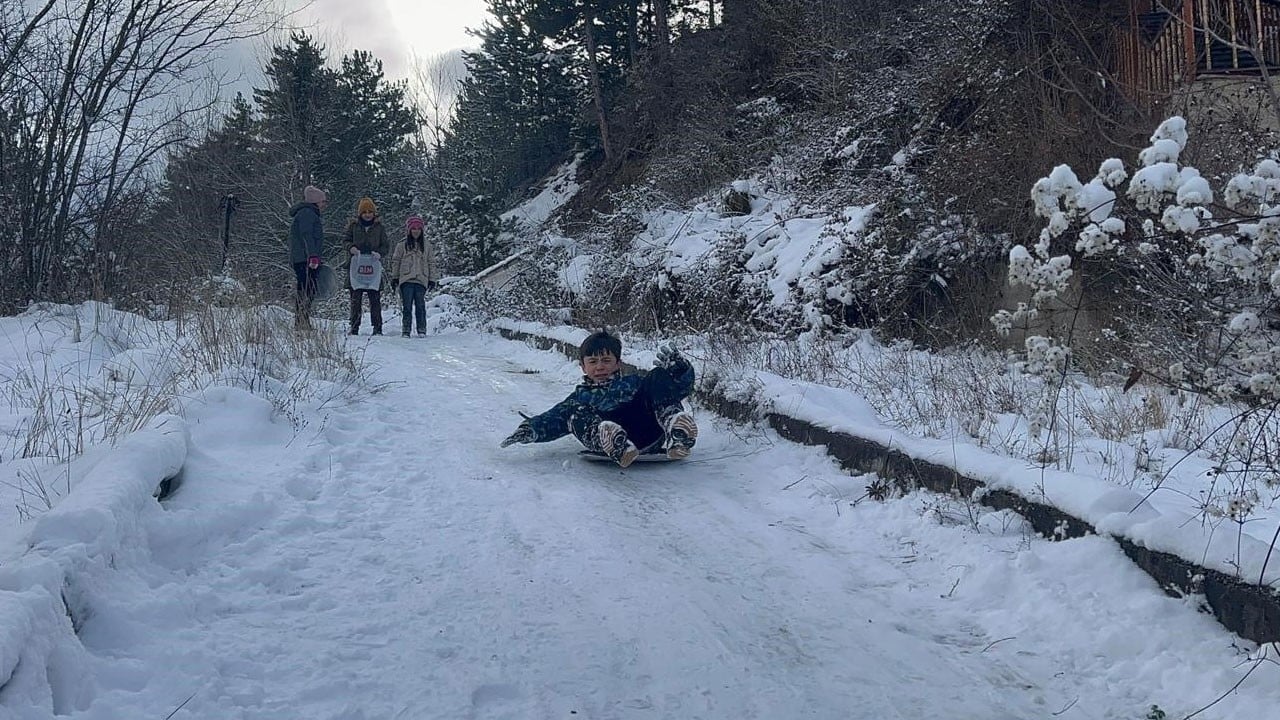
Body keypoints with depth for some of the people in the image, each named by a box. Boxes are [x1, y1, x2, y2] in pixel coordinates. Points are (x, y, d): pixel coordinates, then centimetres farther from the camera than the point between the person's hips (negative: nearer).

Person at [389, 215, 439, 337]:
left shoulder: (427, 246, 11)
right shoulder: (402, 245, 6)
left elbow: (431, 263, 13)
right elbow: (395, 262, 9)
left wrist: (432, 279, 8)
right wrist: (394, 278, 6)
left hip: (421, 280, 1)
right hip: (406, 280, -1)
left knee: (420, 306, -1)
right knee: (407, 306, -1)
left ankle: (422, 330, 6)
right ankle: (405, 330, 4)